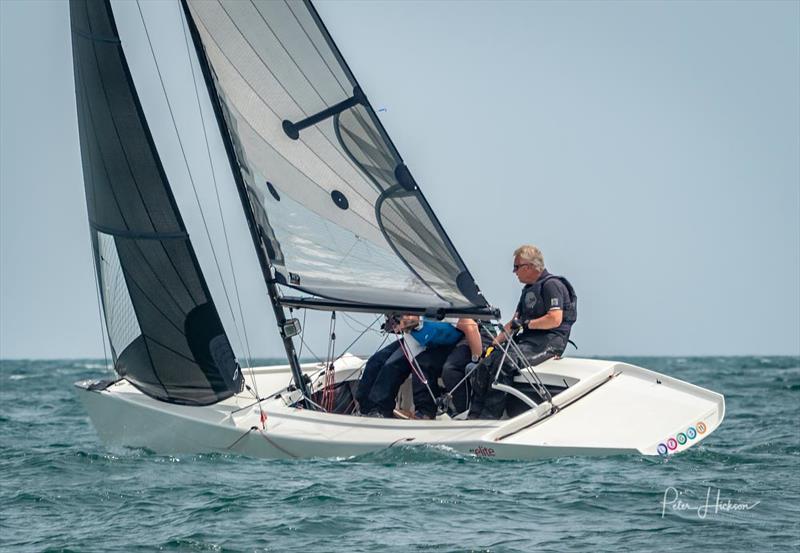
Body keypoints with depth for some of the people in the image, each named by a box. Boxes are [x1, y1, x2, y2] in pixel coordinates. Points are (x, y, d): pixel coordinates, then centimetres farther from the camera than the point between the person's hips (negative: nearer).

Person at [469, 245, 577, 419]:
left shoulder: (551, 285, -7)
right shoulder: (529, 289, 23)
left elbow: (555, 319, -19)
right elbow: (514, 323, 23)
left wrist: (527, 324, -13)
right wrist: (495, 342, 10)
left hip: (549, 341, -9)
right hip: (527, 339, 9)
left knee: (503, 363, -30)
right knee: (486, 362, -11)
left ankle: (490, 415, -29)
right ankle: (474, 415, -15)